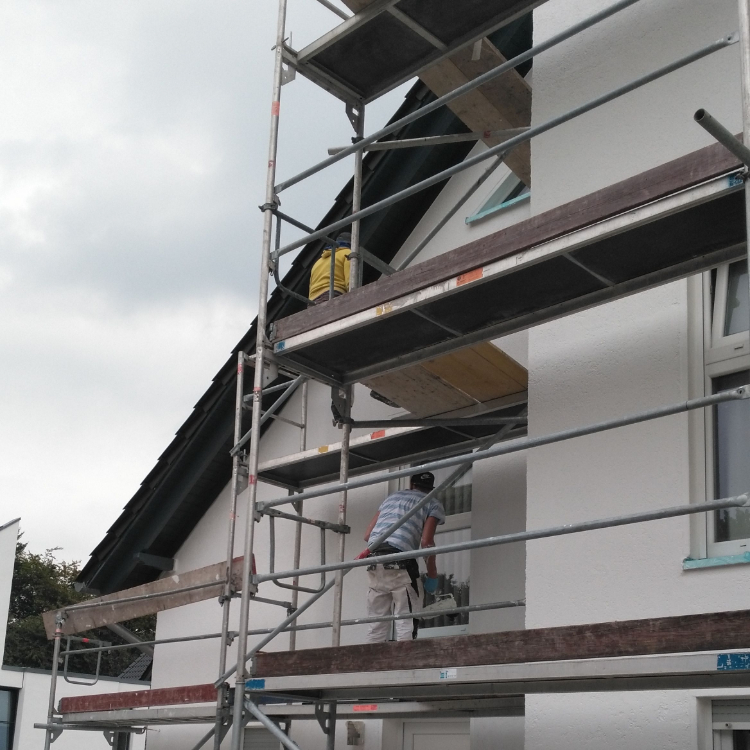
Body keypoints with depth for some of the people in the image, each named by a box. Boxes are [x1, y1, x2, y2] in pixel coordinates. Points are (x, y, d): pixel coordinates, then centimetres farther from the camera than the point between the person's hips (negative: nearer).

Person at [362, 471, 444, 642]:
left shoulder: (391, 497, 28)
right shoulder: (433, 505, 14)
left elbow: (367, 536, 23)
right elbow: (426, 542, -2)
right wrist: (432, 575, 6)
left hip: (374, 559, 5)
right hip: (399, 559, -5)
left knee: (377, 623, 10)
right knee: (407, 621, -2)